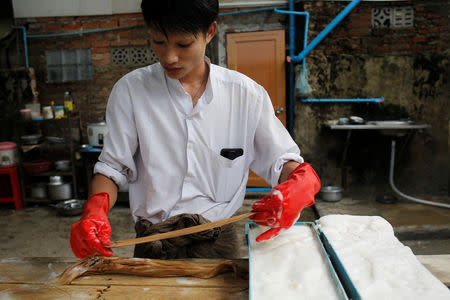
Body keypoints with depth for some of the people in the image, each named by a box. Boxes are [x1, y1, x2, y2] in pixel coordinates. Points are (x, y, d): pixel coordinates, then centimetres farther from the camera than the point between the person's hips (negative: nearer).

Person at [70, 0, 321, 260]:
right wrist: (94, 213, -14)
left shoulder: (246, 94, 0)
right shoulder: (130, 90, 0)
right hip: (152, 247, 0)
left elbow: (282, 160, 5)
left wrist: (300, 182, -17)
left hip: (219, 245, 1)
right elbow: (112, 167, 4)